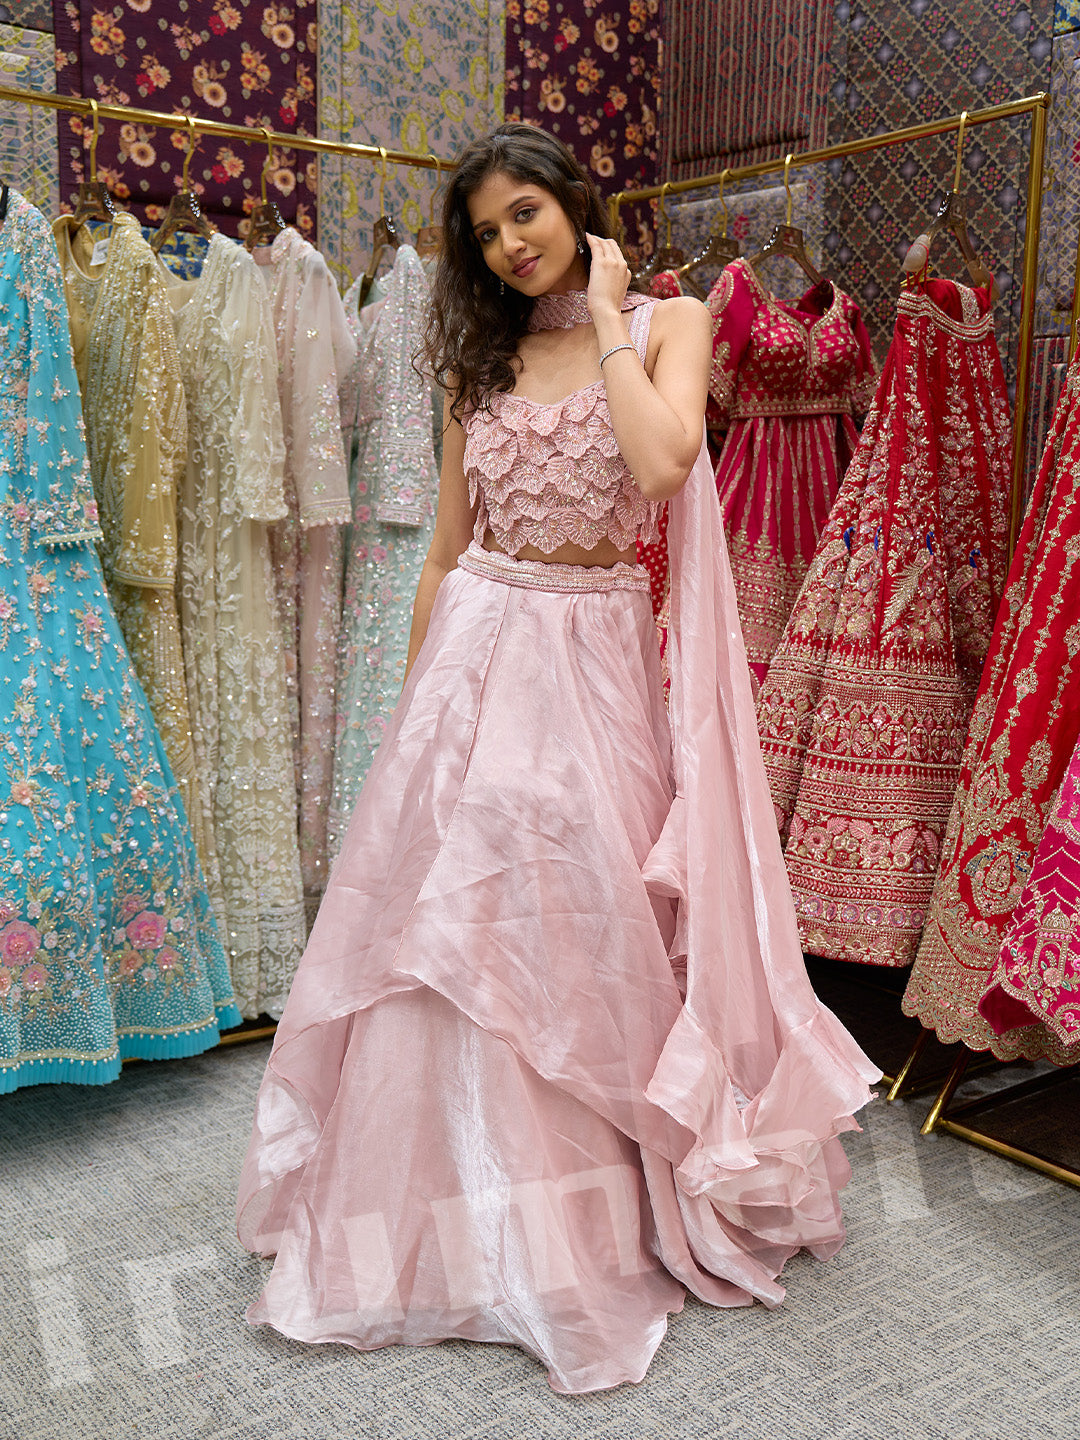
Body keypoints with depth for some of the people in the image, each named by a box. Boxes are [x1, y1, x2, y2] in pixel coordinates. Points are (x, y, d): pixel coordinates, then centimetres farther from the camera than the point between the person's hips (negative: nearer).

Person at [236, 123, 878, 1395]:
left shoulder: (666, 322, 2)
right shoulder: (481, 356, 12)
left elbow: (661, 462, -20)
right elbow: (446, 549, 14)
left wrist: (608, 318, -8)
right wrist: (417, 696, 13)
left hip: (597, 659, -3)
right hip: (476, 654, 4)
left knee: (588, 928, 2)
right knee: (454, 923, 4)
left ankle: (601, 1216, 25)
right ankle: (462, 1217, 24)